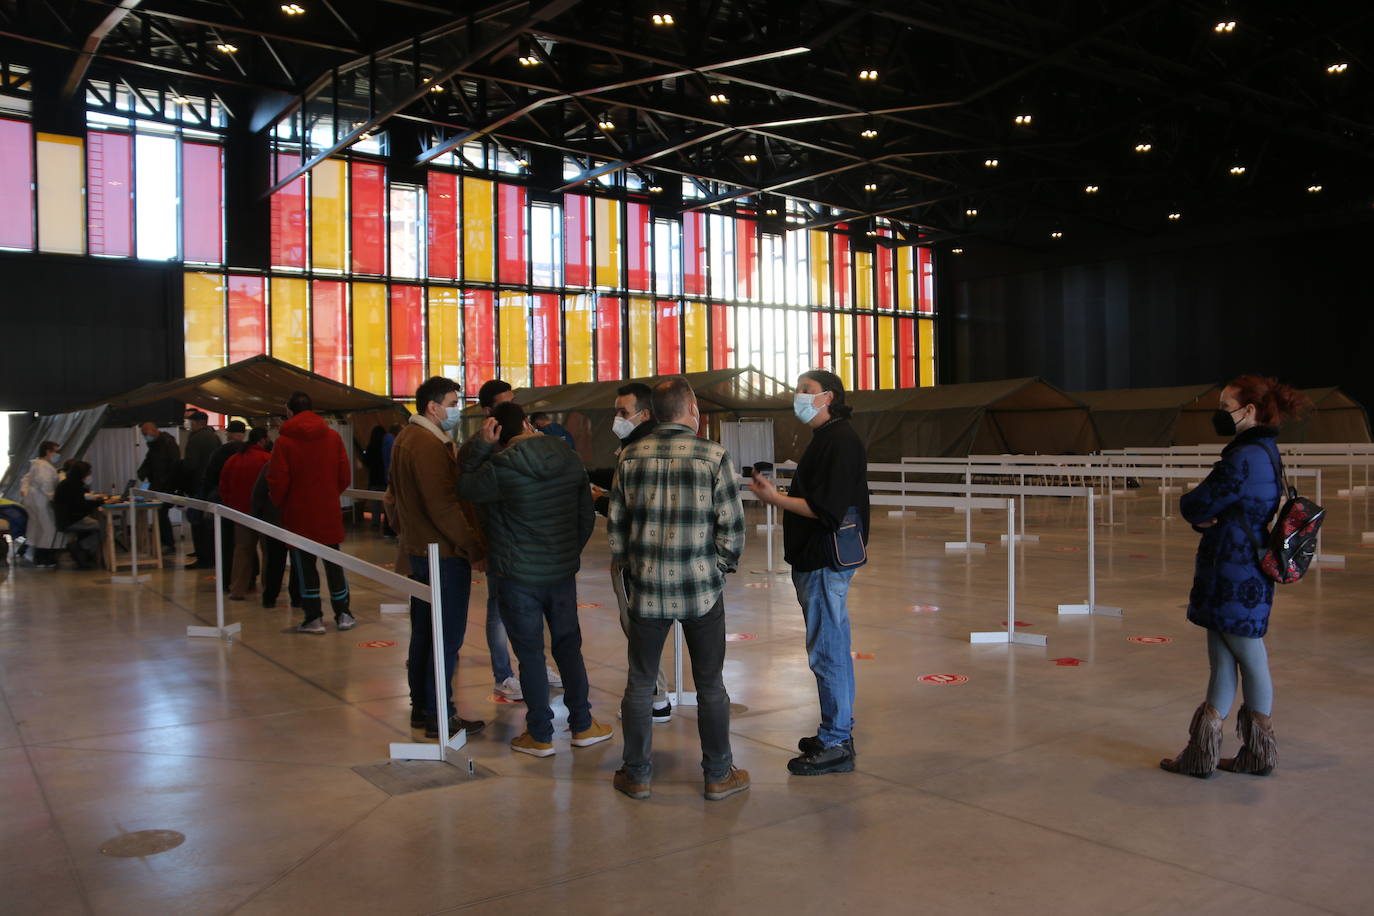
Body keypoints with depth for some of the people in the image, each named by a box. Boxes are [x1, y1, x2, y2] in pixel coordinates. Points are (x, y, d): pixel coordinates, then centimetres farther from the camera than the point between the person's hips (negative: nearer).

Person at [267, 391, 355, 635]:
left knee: (304, 565, 6)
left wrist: (280, 503, 9)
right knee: (333, 563, 13)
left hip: (299, 514, -3)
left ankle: (314, 619, 9)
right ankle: (343, 615, 17)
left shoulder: (284, 441, -10)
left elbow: (277, 481, -11)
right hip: (329, 514, 3)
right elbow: (345, 476, 3)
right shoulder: (333, 437, 1)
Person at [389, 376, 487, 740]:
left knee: (424, 631, 15)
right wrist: (474, 547, -19)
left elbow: (399, 497, 21)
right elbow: (443, 505, -24)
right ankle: (439, 715, 2)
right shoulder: (429, 445, -18)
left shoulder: (406, 438, 15)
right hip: (444, 553, -10)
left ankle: (420, 707, 24)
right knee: (448, 635, -3)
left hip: (419, 549, 10)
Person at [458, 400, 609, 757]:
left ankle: (540, 736, 14)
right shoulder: (569, 459, 0)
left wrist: (481, 445, -1)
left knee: (530, 654, 5)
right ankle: (582, 726, 23)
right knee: (569, 646, 16)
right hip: (563, 572, 5)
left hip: (518, 576, -4)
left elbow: (466, 488, 1)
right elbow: (587, 516, 8)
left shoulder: (502, 466, -18)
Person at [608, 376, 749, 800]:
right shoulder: (713, 455, -8)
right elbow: (732, 526, -8)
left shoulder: (631, 457, 1)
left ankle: (637, 774, 23)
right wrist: (721, 567, 8)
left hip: (646, 590, 2)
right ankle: (719, 775, 22)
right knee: (710, 685, 11)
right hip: (701, 589, -2)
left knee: (640, 684, 13)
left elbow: (616, 524, 6)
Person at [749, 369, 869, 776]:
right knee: (833, 650, 16)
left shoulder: (840, 441, -16)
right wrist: (777, 494, 7)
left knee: (827, 653, -5)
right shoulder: (826, 438, 18)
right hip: (816, 560, 11)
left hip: (826, 561, -11)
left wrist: (776, 499, -17)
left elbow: (827, 509, -23)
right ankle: (838, 731, 27)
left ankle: (836, 745, 3)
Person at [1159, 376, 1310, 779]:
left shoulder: (1245, 458, -20)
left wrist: (1192, 508, 3)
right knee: (1222, 662, 13)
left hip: (1236, 580, -10)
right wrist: (1205, 516, -7)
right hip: (1243, 575, 10)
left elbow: (1195, 505, -18)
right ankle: (1202, 752, 20)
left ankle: (1241, 753, 18)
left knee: (1251, 661, 4)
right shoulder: (1263, 452, 14)